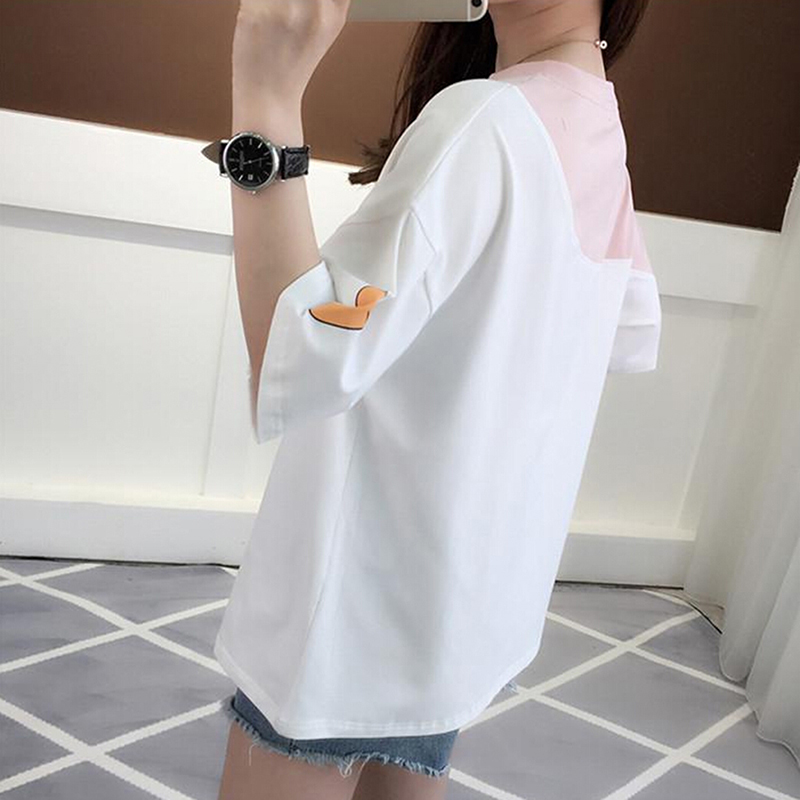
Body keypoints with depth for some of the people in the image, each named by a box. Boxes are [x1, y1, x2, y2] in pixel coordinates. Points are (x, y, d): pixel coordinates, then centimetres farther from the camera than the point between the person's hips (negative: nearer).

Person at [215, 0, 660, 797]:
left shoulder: (484, 119, -24)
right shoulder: (603, 127, 3)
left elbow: (292, 374, -32)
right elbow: (635, 342, 17)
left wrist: (267, 102, -31)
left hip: (363, 593, -8)